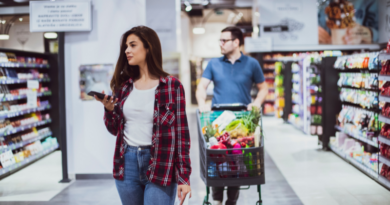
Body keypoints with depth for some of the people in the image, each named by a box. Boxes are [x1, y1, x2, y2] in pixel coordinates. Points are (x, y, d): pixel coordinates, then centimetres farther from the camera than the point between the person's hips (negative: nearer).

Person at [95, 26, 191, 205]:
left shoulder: (171, 85, -5)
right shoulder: (124, 86, 8)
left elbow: (181, 132, -6)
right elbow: (115, 130, 14)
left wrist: (183, 177, -10)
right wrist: (109, 109, -7)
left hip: (160, 166, -5)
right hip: (127, 163, 5)